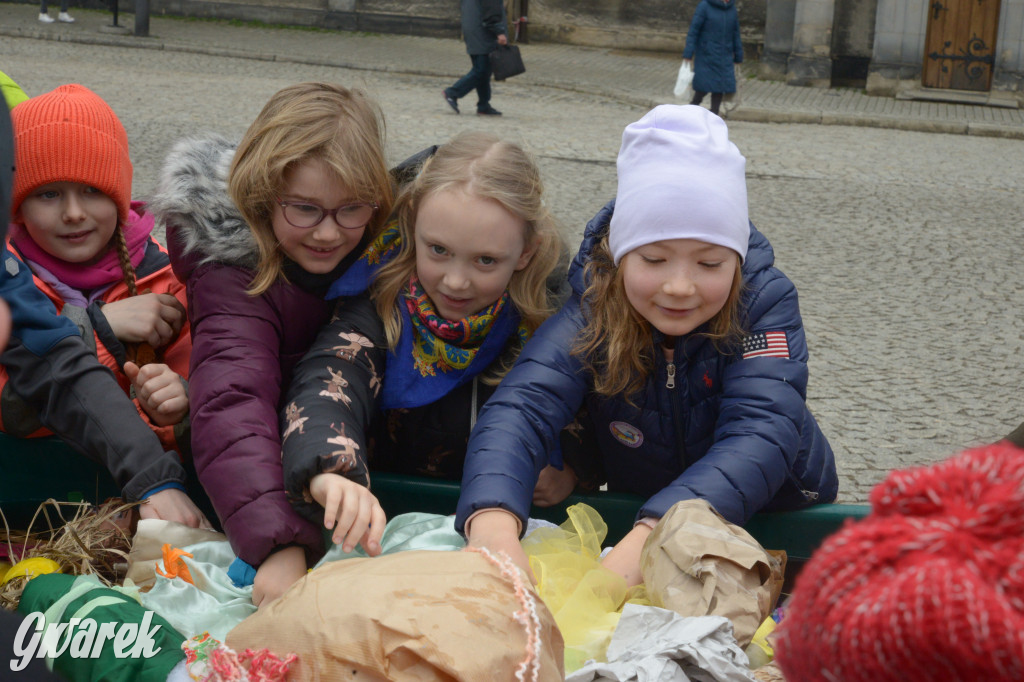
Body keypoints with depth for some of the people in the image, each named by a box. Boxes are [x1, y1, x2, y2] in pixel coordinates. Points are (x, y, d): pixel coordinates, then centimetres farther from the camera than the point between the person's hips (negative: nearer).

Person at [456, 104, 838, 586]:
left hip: (774, 522, 0)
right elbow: (520, 407, -31)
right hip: (631, 522, 1)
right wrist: (493, 524, -54)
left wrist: (647, 542, -52)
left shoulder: (765, 305, -21)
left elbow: (760, 436, -35)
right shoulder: (590, 312, -17)